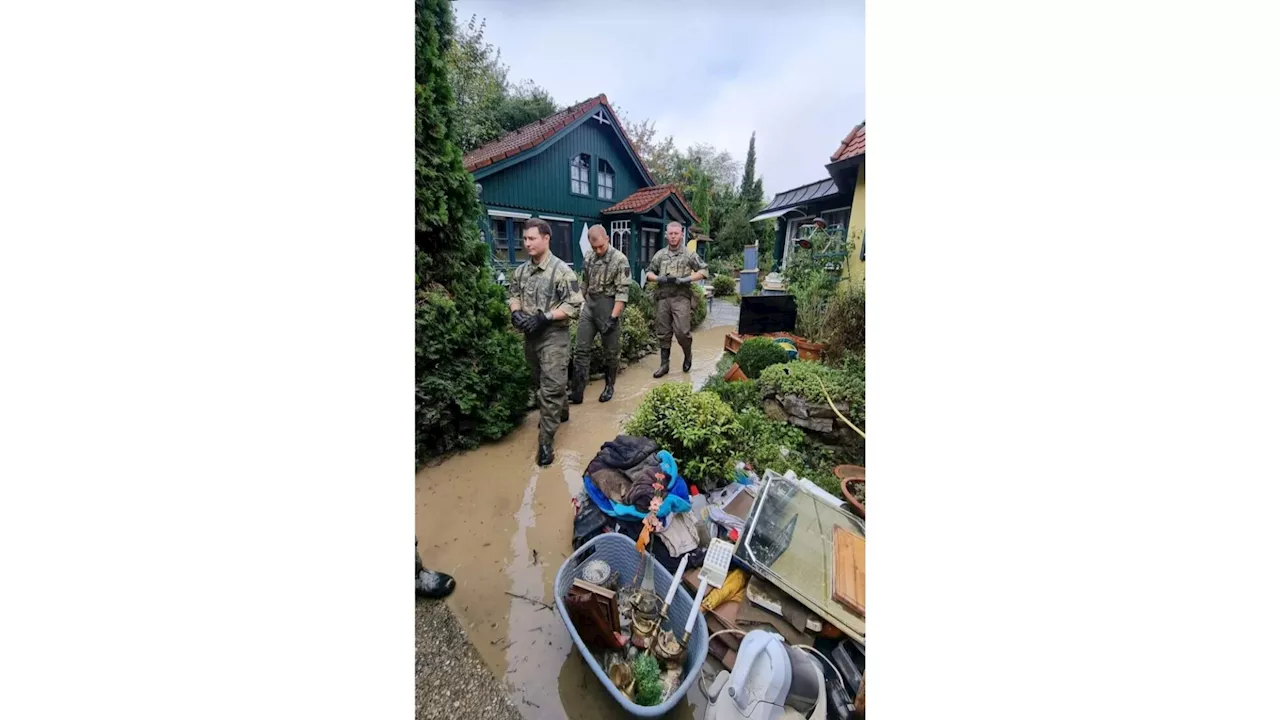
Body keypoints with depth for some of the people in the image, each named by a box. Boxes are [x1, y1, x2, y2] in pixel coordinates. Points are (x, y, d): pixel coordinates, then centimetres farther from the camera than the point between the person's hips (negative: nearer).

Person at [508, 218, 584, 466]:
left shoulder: (561, 270, -14)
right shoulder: (521, 270, 7)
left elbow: (574, 305, -17)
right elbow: (512, 293, 18)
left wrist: (543, 318, -22)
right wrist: (515, 312, -4)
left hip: (553, 336, -7)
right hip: (530, 335, 7)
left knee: (551, 387, -5)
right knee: (540, 382, 20)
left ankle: (545, 441, 5)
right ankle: (561, 412, 44)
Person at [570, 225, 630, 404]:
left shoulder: (620, 260, -12)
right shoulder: (588, 258, 7)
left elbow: (622, 291, -16)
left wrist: (613, 317, -21)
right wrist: (582, 305, 16)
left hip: (609, 308, -5)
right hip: (589, 307, 6)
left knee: (610, 351, 7)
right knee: (581, 349, 2)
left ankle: (609, 387, 26)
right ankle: (576, 392, 7)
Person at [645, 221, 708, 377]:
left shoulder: (689, 254, 2)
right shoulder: (660, 254, 11)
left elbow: (703, 270, 0)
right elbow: (649, 272, 15)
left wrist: (686, 279, -14)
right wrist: (659, 278, -6)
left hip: (681, 298, -3)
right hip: (663, 298, 4)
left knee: (681, 331, -10)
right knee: (663, 333, 6)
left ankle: (688, 354, 20)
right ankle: (665, 364, 17)